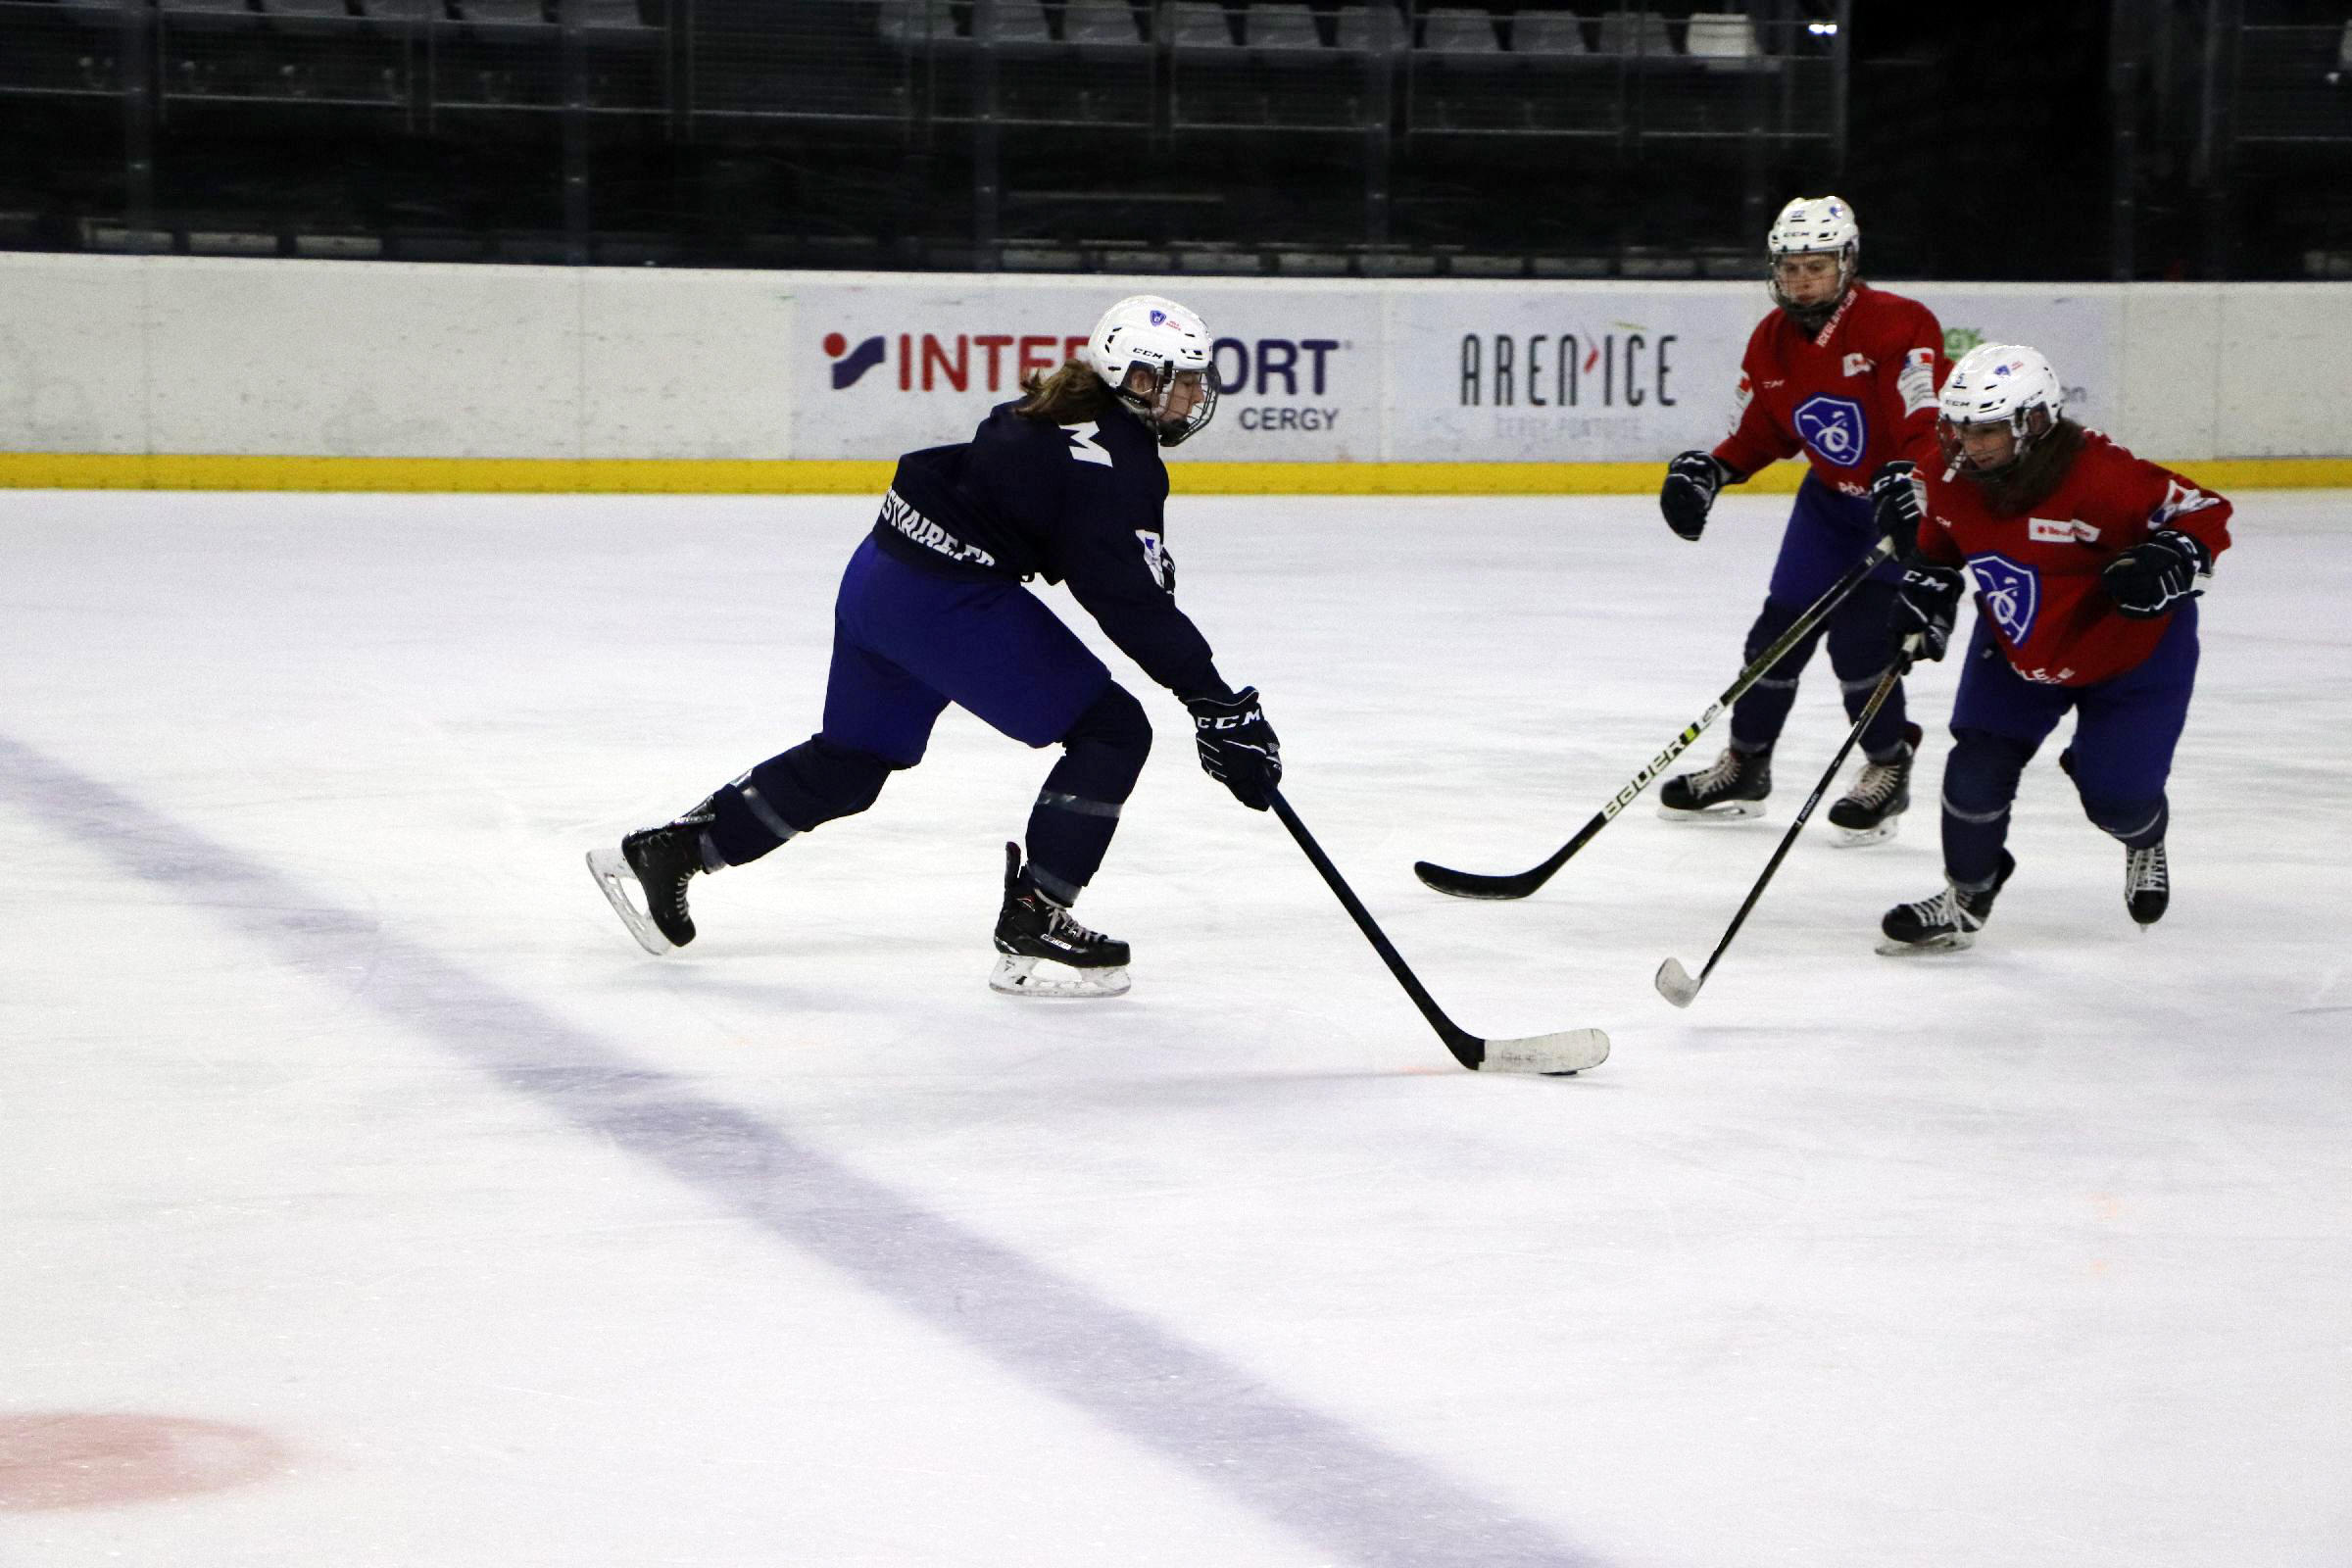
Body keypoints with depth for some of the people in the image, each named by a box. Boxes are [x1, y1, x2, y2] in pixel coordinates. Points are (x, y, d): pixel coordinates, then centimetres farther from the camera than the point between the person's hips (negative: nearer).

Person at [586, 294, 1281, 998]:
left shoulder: (1062, 409, 13)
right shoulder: (1116, 462, -16)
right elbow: (1132, 605, -20)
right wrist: (1214, 701, -18)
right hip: (949, 601, -10)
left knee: (850, 759, 24)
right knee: (1113, 731, -3)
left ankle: (665, 852, 28)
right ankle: (1030, 928, -1)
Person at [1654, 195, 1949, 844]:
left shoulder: (1897, 325, -24)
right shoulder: (1770, 343, -2)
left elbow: (1932, 425, -30)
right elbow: (1761, 432, 9)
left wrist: (1907, 482, -46)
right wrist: (1704, 471, -6)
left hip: (1907, 500, -6)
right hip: (1831, 498, 7)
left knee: (1858, 637, -17)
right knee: (1779, 629, 5)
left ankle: (1889, 770, 4)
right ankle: (1745, 765, 25)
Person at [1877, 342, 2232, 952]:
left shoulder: (2100, 476, -35)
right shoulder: (1952, 477, -15)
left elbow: (2204, 512, -26)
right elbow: (1940, 541, 10)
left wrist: (2172, 559, -43)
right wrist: (1924, 590, -2)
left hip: (2134, 648, -5)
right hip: (2016, 645, 5)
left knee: (2114, 794, -5)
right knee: (1978, 765, -6)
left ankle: (2145, 842, 35)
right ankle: (1965, 900, 17)